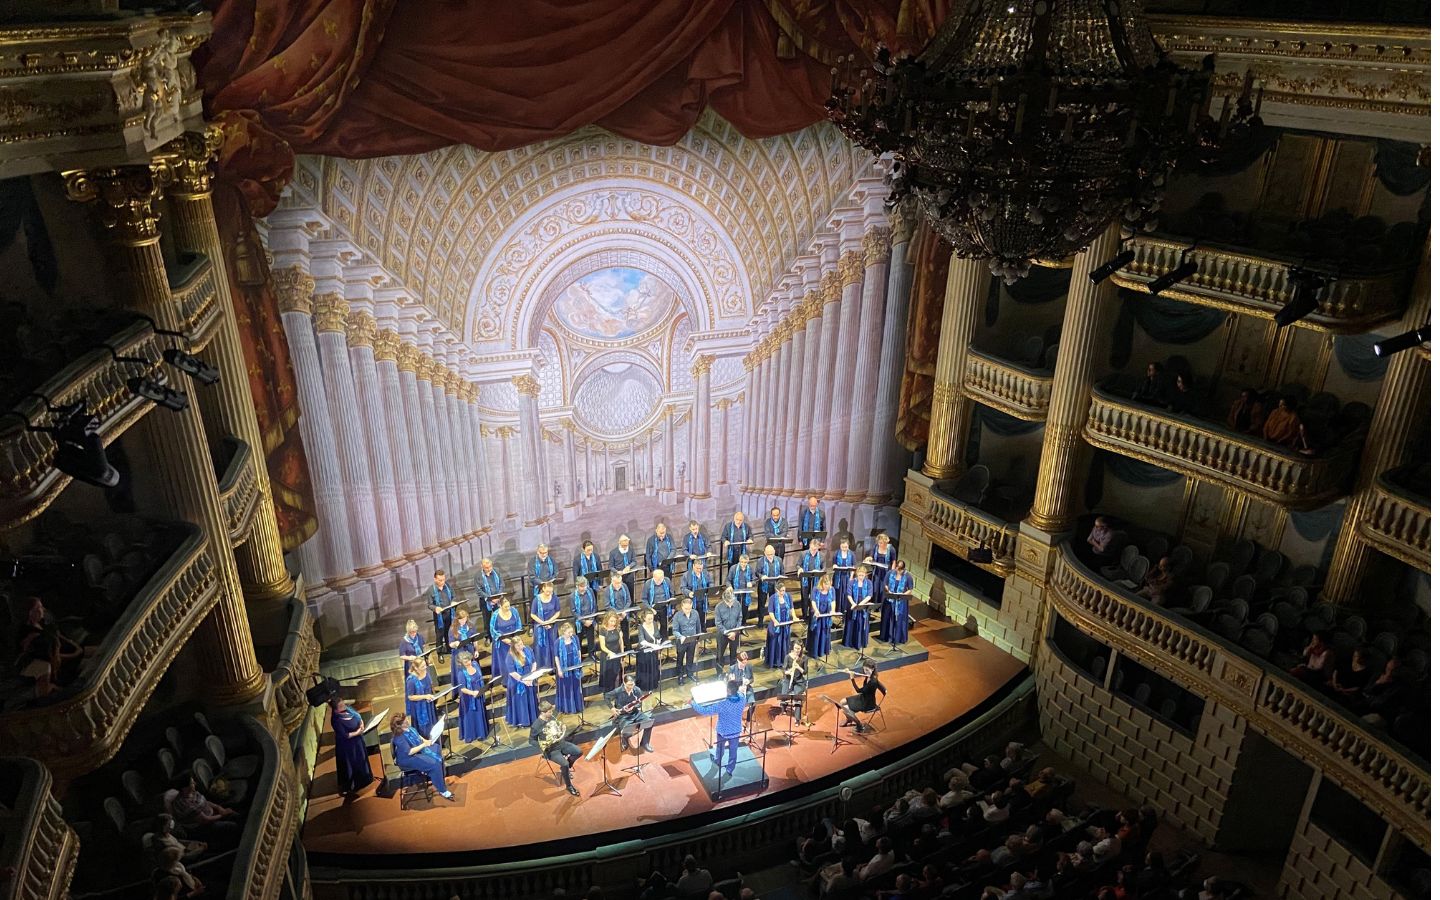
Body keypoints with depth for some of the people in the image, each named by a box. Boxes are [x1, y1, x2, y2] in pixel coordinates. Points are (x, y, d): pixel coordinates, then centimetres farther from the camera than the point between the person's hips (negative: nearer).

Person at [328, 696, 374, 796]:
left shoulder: (347, 708, -11)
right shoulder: (336, 720, -32)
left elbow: (359, 716, 2)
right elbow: (344, 735, -28)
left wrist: (362, 724, -15)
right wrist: (357, 732, -22)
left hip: (358, 740, 8)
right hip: (347, 745, -8)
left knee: (361, 759, 27)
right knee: (349, 765, 10)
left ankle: (364, 778, 52)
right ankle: (346, 787, 31)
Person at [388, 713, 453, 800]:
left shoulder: (409, 727, -4)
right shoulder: (399, 737, -30)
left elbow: (417, 735, 15)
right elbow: (409, 752, -32)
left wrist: (425, 740, -1)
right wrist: (424, 745, -28)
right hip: (408, 759, -10)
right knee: (435, 764, -23)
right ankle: (442, 790, -9)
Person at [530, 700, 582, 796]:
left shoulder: (552, 717, 1)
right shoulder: (536, 725, -19)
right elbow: (531, 740, -7)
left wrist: (562, 728, -4)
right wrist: (541, 745, -23)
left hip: (562, 743, 6)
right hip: (551, 750, -6)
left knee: (578, 752, -10)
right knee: (564, 764, -26)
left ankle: (566, 768, 16)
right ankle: (569, 786, -3)